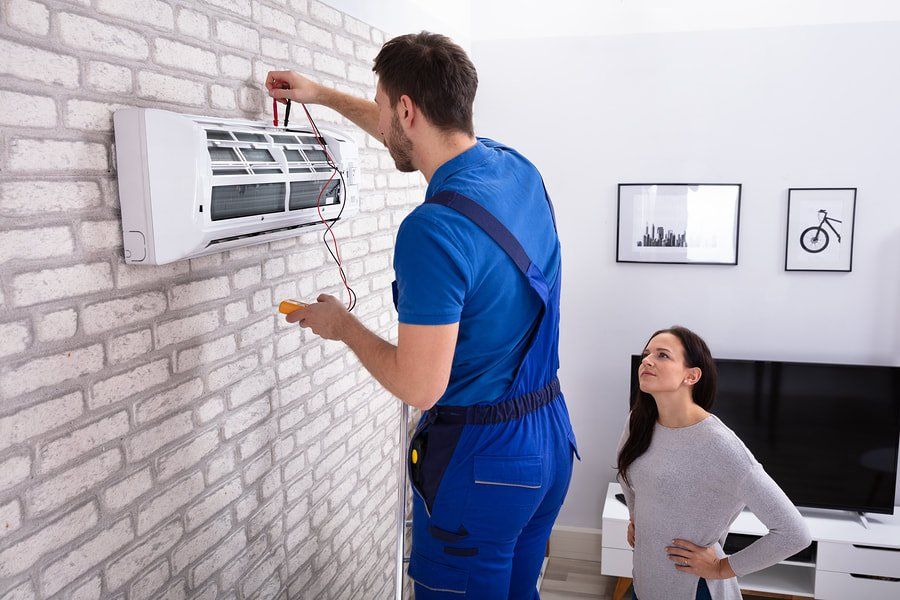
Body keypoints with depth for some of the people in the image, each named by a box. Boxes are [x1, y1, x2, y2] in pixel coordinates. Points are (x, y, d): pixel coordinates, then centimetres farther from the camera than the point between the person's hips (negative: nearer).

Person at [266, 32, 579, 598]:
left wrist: (342, 325, -6)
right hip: (551, 436, 8)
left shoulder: (433, 229, -26)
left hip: (480, 458, -8)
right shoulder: (517, 166, 0)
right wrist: (322, 94, 28)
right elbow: (418, 133, 20)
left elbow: (419, 386, -23)